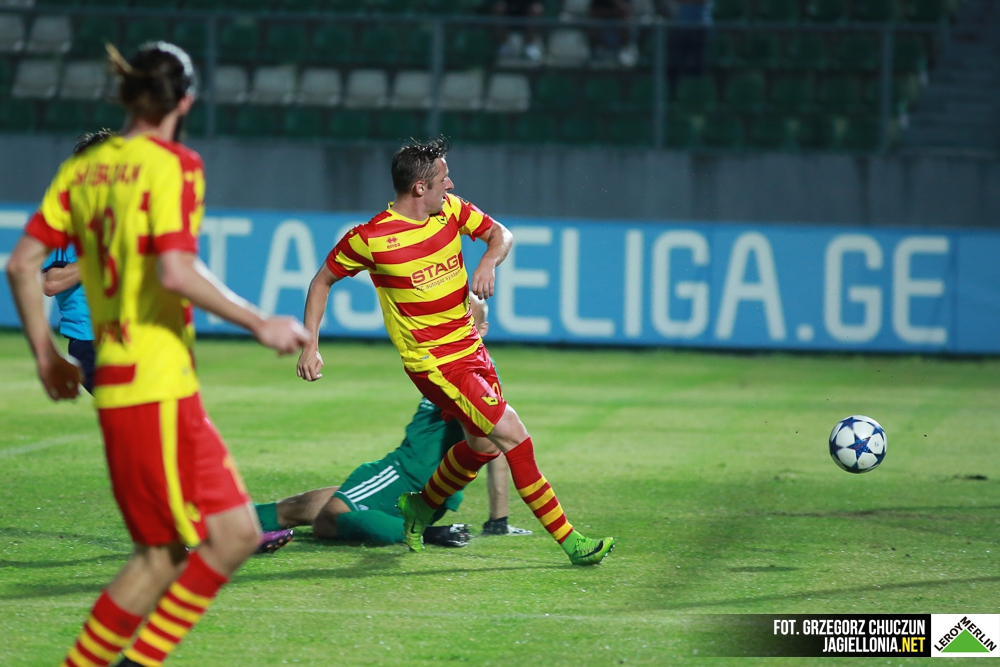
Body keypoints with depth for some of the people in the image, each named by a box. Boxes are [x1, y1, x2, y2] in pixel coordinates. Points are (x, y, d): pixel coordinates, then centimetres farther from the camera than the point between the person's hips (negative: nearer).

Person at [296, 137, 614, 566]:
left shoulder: (451, 209, 0)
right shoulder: (371, 238, -15)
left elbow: (501, 234, 11)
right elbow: (323, 281, -2)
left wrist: (488, 262, -11)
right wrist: (310, 345, -6)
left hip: (470, 348, 7)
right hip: (433, 362, -7)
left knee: (483, 445, 15)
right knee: (512, 435, -13)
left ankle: (420, 508, 41)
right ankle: (568, 539, -8)